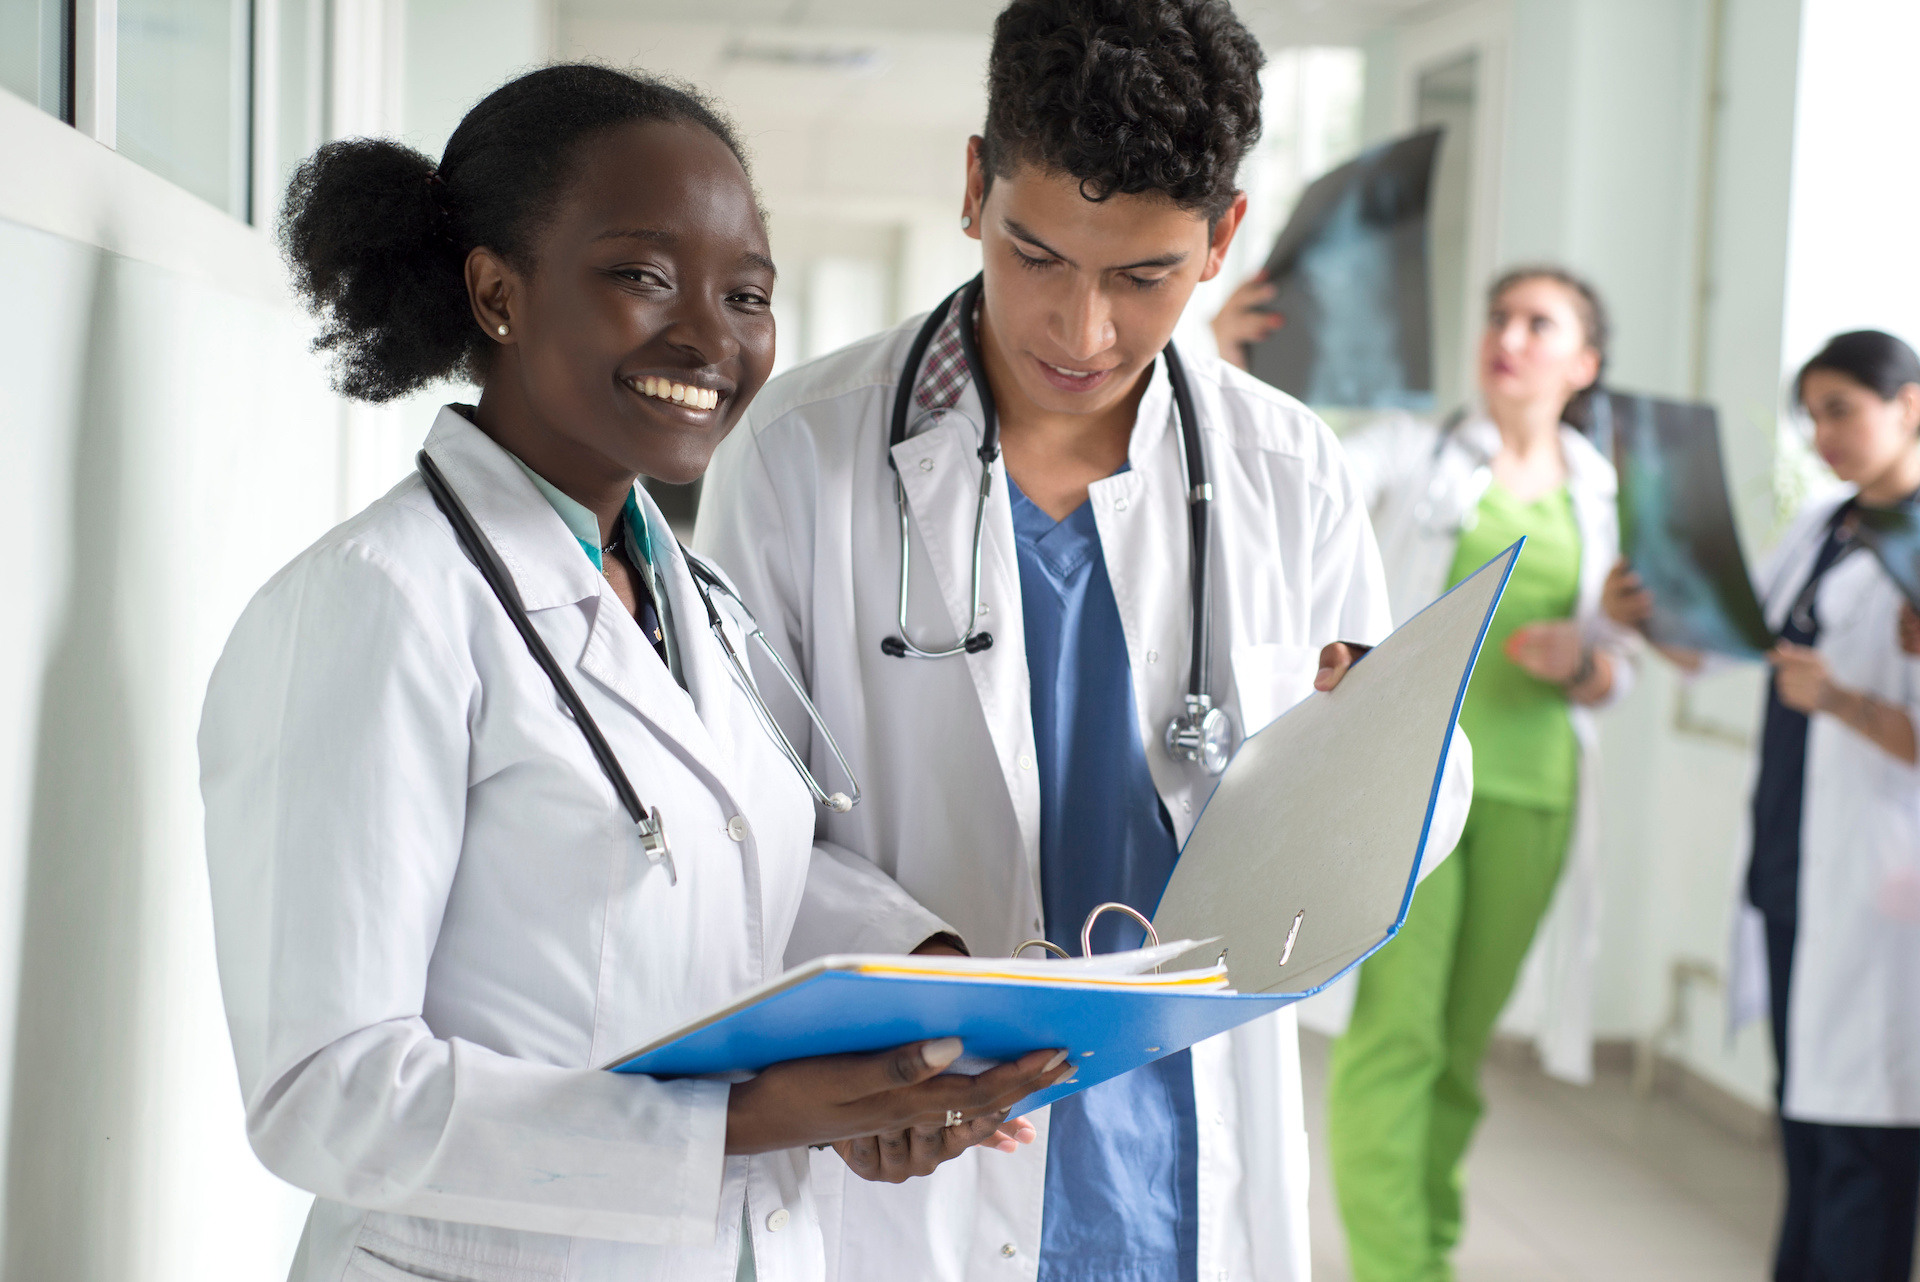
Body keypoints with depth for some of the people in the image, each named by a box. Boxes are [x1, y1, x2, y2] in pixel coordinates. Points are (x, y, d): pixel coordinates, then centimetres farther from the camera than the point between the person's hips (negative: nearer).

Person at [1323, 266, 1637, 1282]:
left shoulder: (1604, 495, 14)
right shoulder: (1411, 452, 6)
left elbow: (1614, 673, 16)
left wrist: (1582, 658, -8)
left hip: (1528, 796, 3)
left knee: (1461, 1046, 8)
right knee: (1394, 1033, -11)